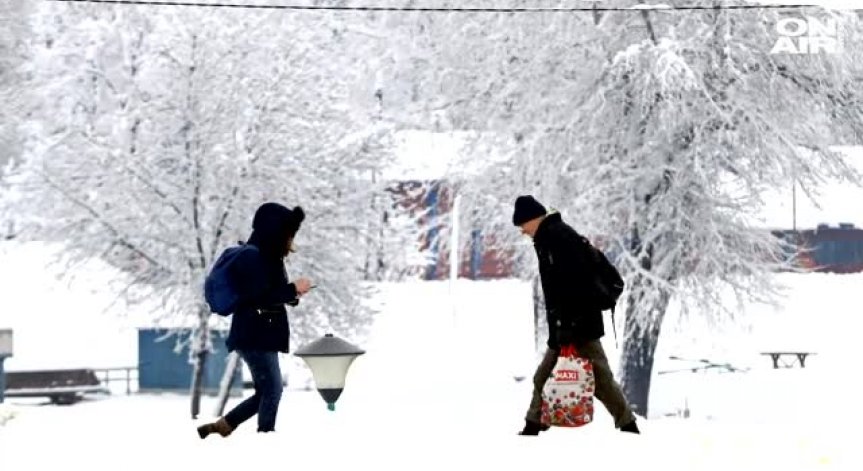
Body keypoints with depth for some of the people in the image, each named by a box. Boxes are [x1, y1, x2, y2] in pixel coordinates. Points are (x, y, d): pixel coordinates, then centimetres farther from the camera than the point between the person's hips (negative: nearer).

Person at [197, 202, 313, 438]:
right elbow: (258, 297, -23)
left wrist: (291, 294, 4)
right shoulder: (251, 258, -15)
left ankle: (219, 427, 19)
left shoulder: (267, 257, 15)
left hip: (263, 337, 10)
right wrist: (293, 289, -17)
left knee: (266, 392, 12)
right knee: (272, 389, -10)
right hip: (253, 337, -10)